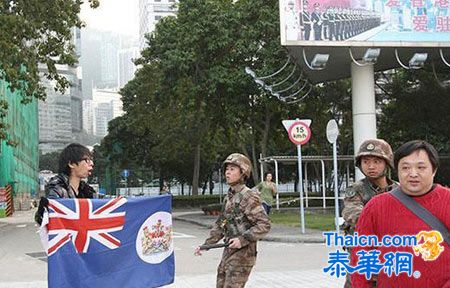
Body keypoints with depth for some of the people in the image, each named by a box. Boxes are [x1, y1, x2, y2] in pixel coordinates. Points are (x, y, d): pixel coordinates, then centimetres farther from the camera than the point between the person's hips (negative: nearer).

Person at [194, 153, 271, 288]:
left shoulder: (248, 197, -13)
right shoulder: (228, 197, 12)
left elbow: (265, 225, -18)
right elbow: (220, 225, 20)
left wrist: (243, 239, -23)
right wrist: (206, 244, 12)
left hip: (243, 253, -8)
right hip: (228, 251, 8)